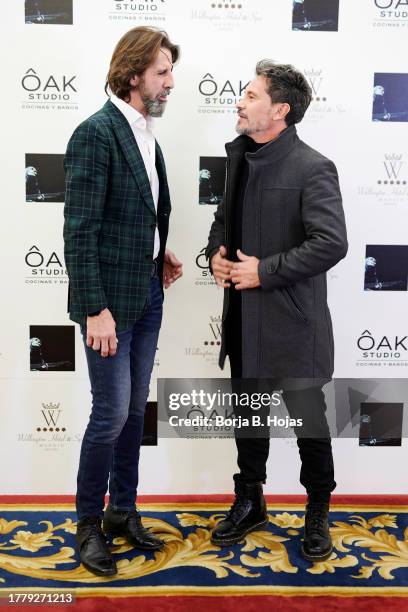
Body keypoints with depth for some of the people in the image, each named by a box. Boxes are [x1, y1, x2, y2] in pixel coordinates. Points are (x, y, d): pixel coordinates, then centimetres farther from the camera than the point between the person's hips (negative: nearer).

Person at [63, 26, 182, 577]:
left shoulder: (147, 137, 12)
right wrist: (96, 309, -21)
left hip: (148, 294, 8)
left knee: (135, 410, 14)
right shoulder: (96, 133, -14)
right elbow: (80, 231, -19)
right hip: (110, 298, -8)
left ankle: (123, 510, 30)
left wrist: (160, 255, 3)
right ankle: (89, 525, 20)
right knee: (112, 413, -1)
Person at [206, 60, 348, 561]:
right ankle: (250, 503, 37)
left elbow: (331, 243, -21)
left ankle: (318, 512, 31)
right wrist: (216, 252, 0)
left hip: (291, 319, -7)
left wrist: (265, 271, -19)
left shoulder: (312, 169, -14)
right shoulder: (239, 155, 9)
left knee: (308, 418, 9)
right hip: (244, 317, 7)